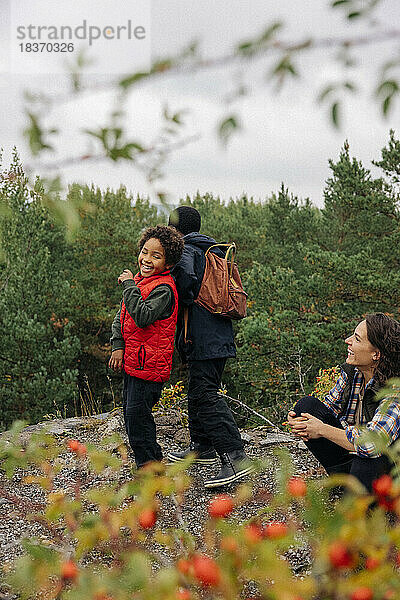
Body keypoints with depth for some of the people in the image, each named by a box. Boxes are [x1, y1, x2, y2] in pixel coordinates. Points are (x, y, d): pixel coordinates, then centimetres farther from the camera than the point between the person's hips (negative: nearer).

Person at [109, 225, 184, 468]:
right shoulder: (139, 282, 12)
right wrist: (118, 346, 2)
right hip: (132, 362, 9)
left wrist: (129, 286, -22)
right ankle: (155, 459, 31)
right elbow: (121, 316, 15)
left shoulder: (163, 288, -16)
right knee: (132, 415, 17)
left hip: (149, 365, -9)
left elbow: (143, 317, -30)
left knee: (137, 415, -6)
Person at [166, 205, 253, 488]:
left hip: (202, 339, -10)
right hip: (221, 335, 10)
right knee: (199, 392, 21)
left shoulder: (184, 251, -7)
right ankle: (202, 447, 33)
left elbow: (187, 283, -25)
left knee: (205, 396, -13)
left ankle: (235, 457, -20)